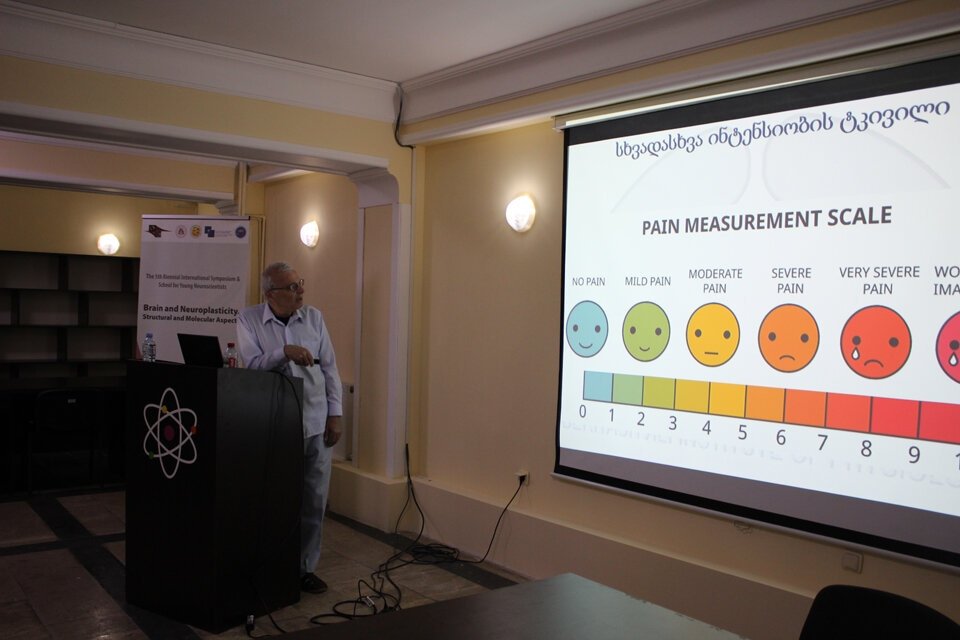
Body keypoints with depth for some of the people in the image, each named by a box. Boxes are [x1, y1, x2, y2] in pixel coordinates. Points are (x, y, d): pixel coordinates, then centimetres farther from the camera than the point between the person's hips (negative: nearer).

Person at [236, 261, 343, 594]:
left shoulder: (313, 317, 5)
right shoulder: (248, 319, -2)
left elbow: (329, 368, 7)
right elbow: (252, 364, -13)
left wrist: (335, 414, 3)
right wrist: (285, 351, -27)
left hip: (316, 424, 3)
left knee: (314, 500, 7)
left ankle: (305, 566, 22)